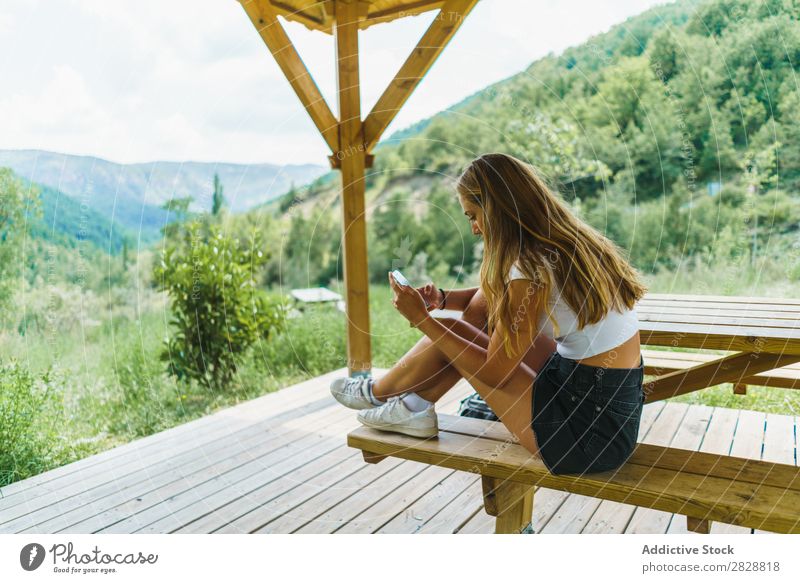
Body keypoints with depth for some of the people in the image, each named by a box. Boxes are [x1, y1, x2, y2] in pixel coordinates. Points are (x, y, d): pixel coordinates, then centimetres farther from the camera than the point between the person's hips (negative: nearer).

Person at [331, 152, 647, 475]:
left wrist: (422, 319, -7)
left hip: (593, 435, -8)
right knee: (487, 302, 10)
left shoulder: (531, 267, -23)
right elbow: (508, 296, 20)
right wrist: (443, 298, 4)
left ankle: (375, 393, 28)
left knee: (448, 329, 0)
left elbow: (496, 372, -13)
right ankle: (415, 408, 18)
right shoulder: (571, 240, 5)